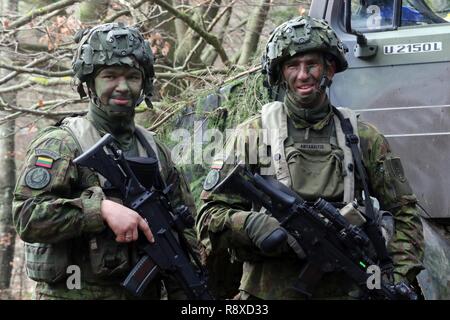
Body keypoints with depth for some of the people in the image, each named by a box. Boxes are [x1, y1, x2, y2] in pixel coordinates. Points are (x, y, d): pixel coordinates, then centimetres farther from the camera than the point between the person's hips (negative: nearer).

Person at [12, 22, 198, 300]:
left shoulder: (156, 151, 9)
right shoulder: (60, 144, -7)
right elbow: (28, 216, -19)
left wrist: (186, 292, 4)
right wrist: (102, 207, -27)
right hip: (74, 294, -5)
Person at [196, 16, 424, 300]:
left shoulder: (364, 138, 7)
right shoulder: (251, 135, 2)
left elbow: (403, 213, 10)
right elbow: (210, 216, 0)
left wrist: (398, 279, -3)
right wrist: (251, 225, -19)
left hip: (345, 291, 0)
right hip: (268, 292, 0)